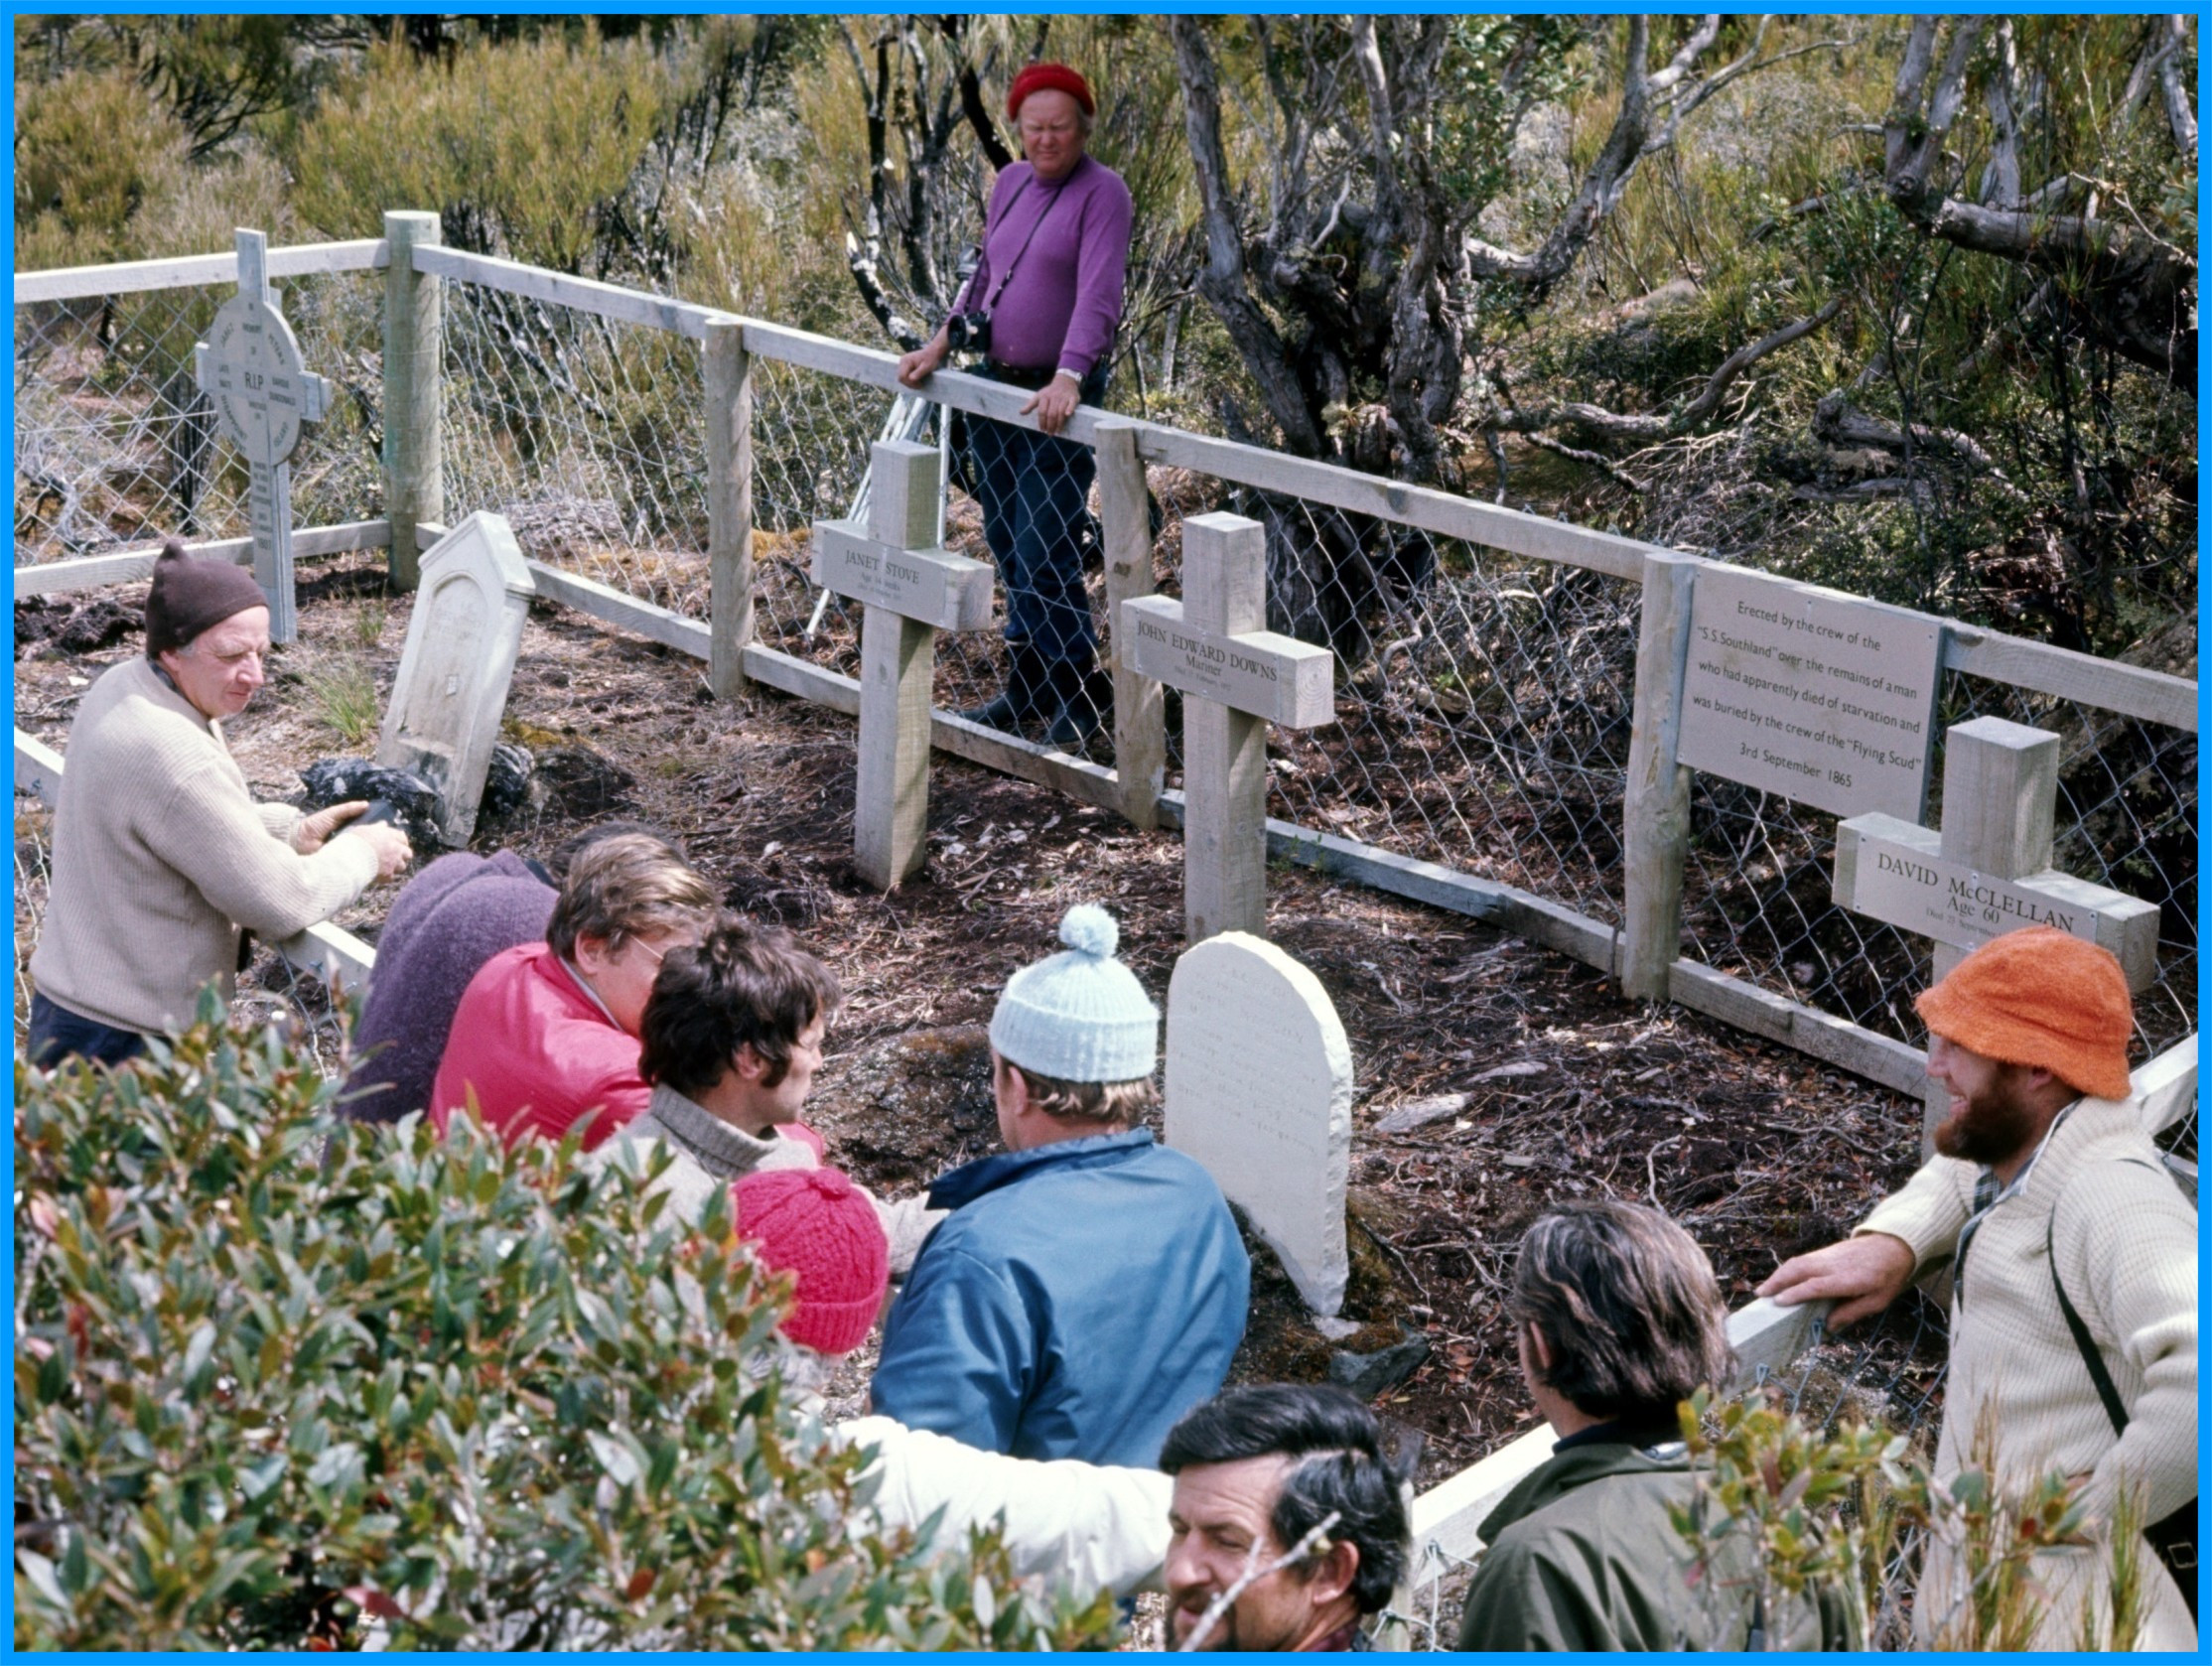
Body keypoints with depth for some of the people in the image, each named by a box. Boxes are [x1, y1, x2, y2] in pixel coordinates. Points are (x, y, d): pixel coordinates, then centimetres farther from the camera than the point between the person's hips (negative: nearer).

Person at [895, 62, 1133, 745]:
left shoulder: (1102, 193, -12)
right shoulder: (1009, 182, 10)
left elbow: (1098, 295, -23)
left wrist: (1067, 379, -36)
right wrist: (941, 343, 8)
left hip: (1058, 397, -7)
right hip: (996, 383, 7)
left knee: (1044, 554, -8)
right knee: (1007, 547, 13)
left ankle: (1073, 703, 4)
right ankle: (1025, 688, 25)